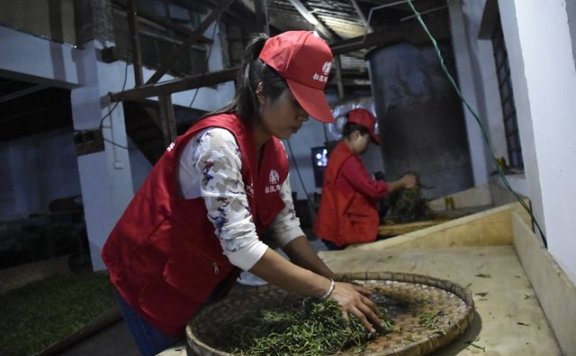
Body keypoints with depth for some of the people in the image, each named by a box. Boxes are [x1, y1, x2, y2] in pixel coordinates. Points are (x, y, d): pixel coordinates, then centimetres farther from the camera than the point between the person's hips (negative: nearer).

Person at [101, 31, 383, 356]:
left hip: (208, 281, 7)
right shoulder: (219, 142, -29)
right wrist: (328, 290, -29)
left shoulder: (275, 152, -3)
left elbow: (288, 229, -2)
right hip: (156, 280, -7)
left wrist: (335, 283, -12)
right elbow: (241, 246, -34)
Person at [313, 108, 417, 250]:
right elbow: (374, 189, -21)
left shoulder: (340, 154, 12)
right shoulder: (347, 160, -20)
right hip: (344, 232, -10)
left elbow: (363, 187, 18)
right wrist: (402, 183, -7)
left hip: (341, 229, 10)